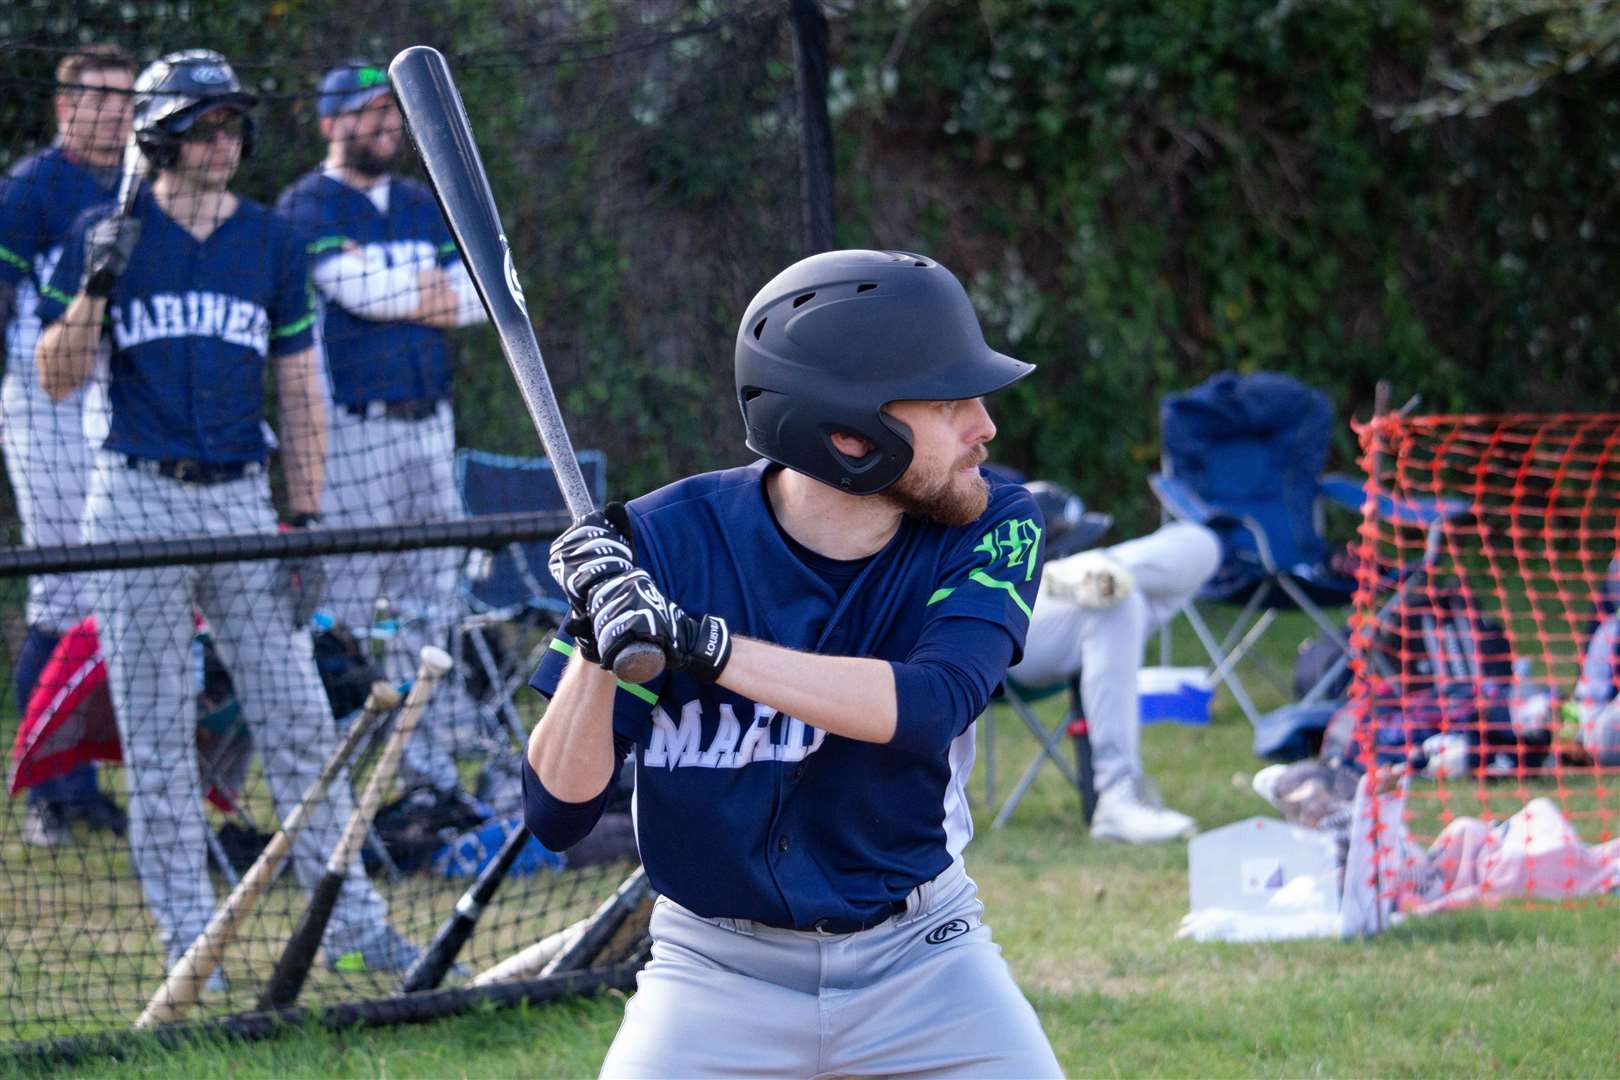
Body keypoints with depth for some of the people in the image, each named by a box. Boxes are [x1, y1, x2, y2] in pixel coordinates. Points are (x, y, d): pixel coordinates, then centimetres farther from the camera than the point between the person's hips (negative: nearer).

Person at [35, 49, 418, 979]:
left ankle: (351, 919, 5)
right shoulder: (108, 236, 1)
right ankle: (187, 933, 7)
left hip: (242, 497, 2)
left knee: (299, 718, 0)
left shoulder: (272, 242, 8)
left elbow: (301, 392, 10)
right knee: (158, 732, 2)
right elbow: (59, 379, -1)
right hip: (139, 500, -2)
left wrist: (307, 519, 3)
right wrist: (94, 287, -17)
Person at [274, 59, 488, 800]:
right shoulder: (308, 207, -3)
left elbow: (474, 297, 7)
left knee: (432, 593, 8)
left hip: (427, 420, 7)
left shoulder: (422, 207, 18)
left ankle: (429, 752, 13)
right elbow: (358, 289, -17)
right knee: (346, 599, -9)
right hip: (351, 426, -7)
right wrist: (428, 288, -1)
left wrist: (393, 290, -7)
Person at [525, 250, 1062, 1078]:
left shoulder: (991, 530, -10)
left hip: (916, 959, 1)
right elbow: (556, 815, -13)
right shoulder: (668, 541, -14)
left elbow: (928, 711, -29)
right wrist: (596, 644, -30)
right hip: (718, 970, -1)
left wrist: (703, 645, -36)